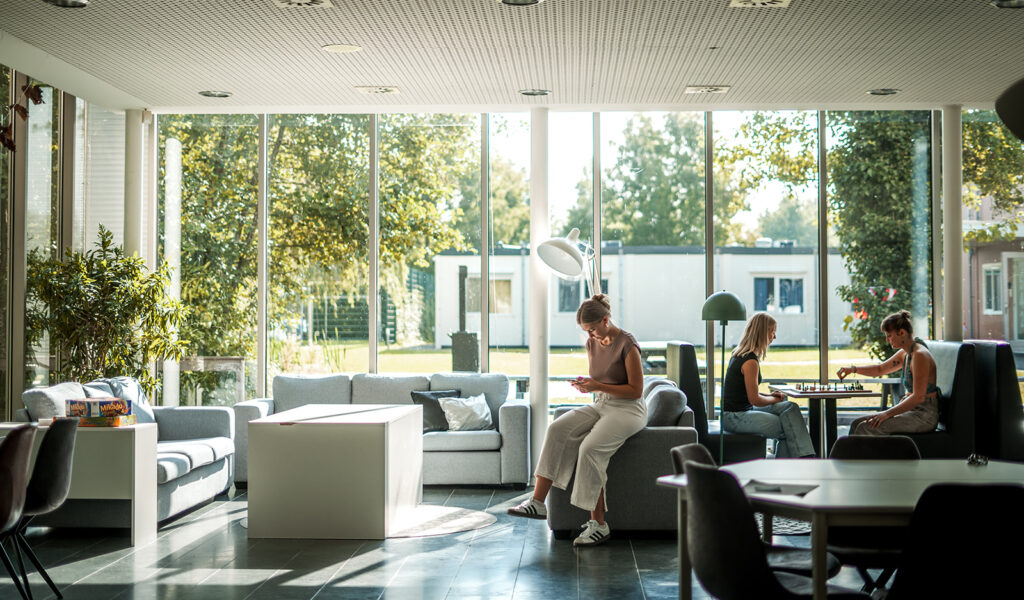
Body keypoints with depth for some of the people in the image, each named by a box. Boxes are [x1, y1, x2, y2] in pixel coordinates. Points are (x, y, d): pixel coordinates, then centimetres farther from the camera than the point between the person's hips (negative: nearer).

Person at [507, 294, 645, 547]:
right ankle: (538, 502, -23)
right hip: (600, 405, 7)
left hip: (628, 409, -7)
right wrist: (586, 383, -4)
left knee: (590, 448, -31)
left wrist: (598, 386, -21)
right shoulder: (592, 343, 9)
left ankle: (598, 524, -24)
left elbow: (636, 389, -13)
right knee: (558, 429, -19)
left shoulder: (627, 344, -13)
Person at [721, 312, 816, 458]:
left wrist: (769, 395, 8)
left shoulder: (739, 355, 13)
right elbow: (754, 399, -16)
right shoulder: (750, 360, -17)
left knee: (790, 407, 2)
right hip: (735, 417, -10)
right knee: (790, 429, -13)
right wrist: (774, 399, 2)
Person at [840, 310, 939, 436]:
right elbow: (881, 369, 28)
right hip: (911, 409, 9)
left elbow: (918, 397, -23)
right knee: (857, 424, -2)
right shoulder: (905, 353, 11)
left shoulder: (920, 355, -18)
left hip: (924, 416, -9)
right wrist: (853, 369, 13)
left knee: (866, 428, -22)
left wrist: (887, 413, -23)